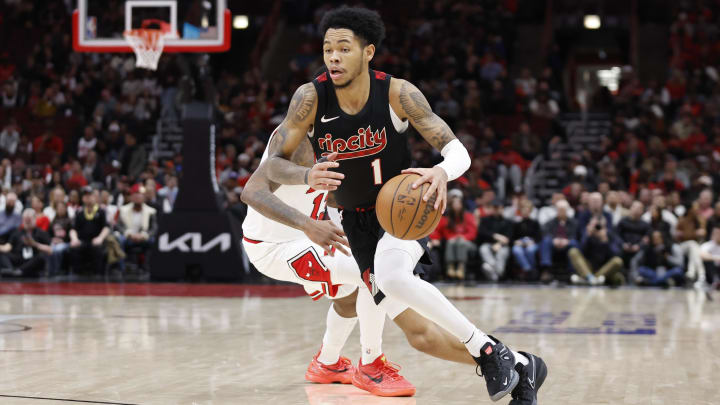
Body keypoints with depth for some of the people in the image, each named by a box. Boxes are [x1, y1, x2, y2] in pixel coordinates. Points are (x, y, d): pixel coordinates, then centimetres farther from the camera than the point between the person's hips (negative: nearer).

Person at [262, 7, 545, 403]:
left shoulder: (397, 93, -20)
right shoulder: (310, 98, -16)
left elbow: (458, 151, -19)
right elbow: (275, 164, -10)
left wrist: (442, 172, -44)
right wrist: (307, 175, -33)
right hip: (357, 220, 3)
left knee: (392, 277, -37)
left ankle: (490, 352, -21)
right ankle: (518, 366, 19)